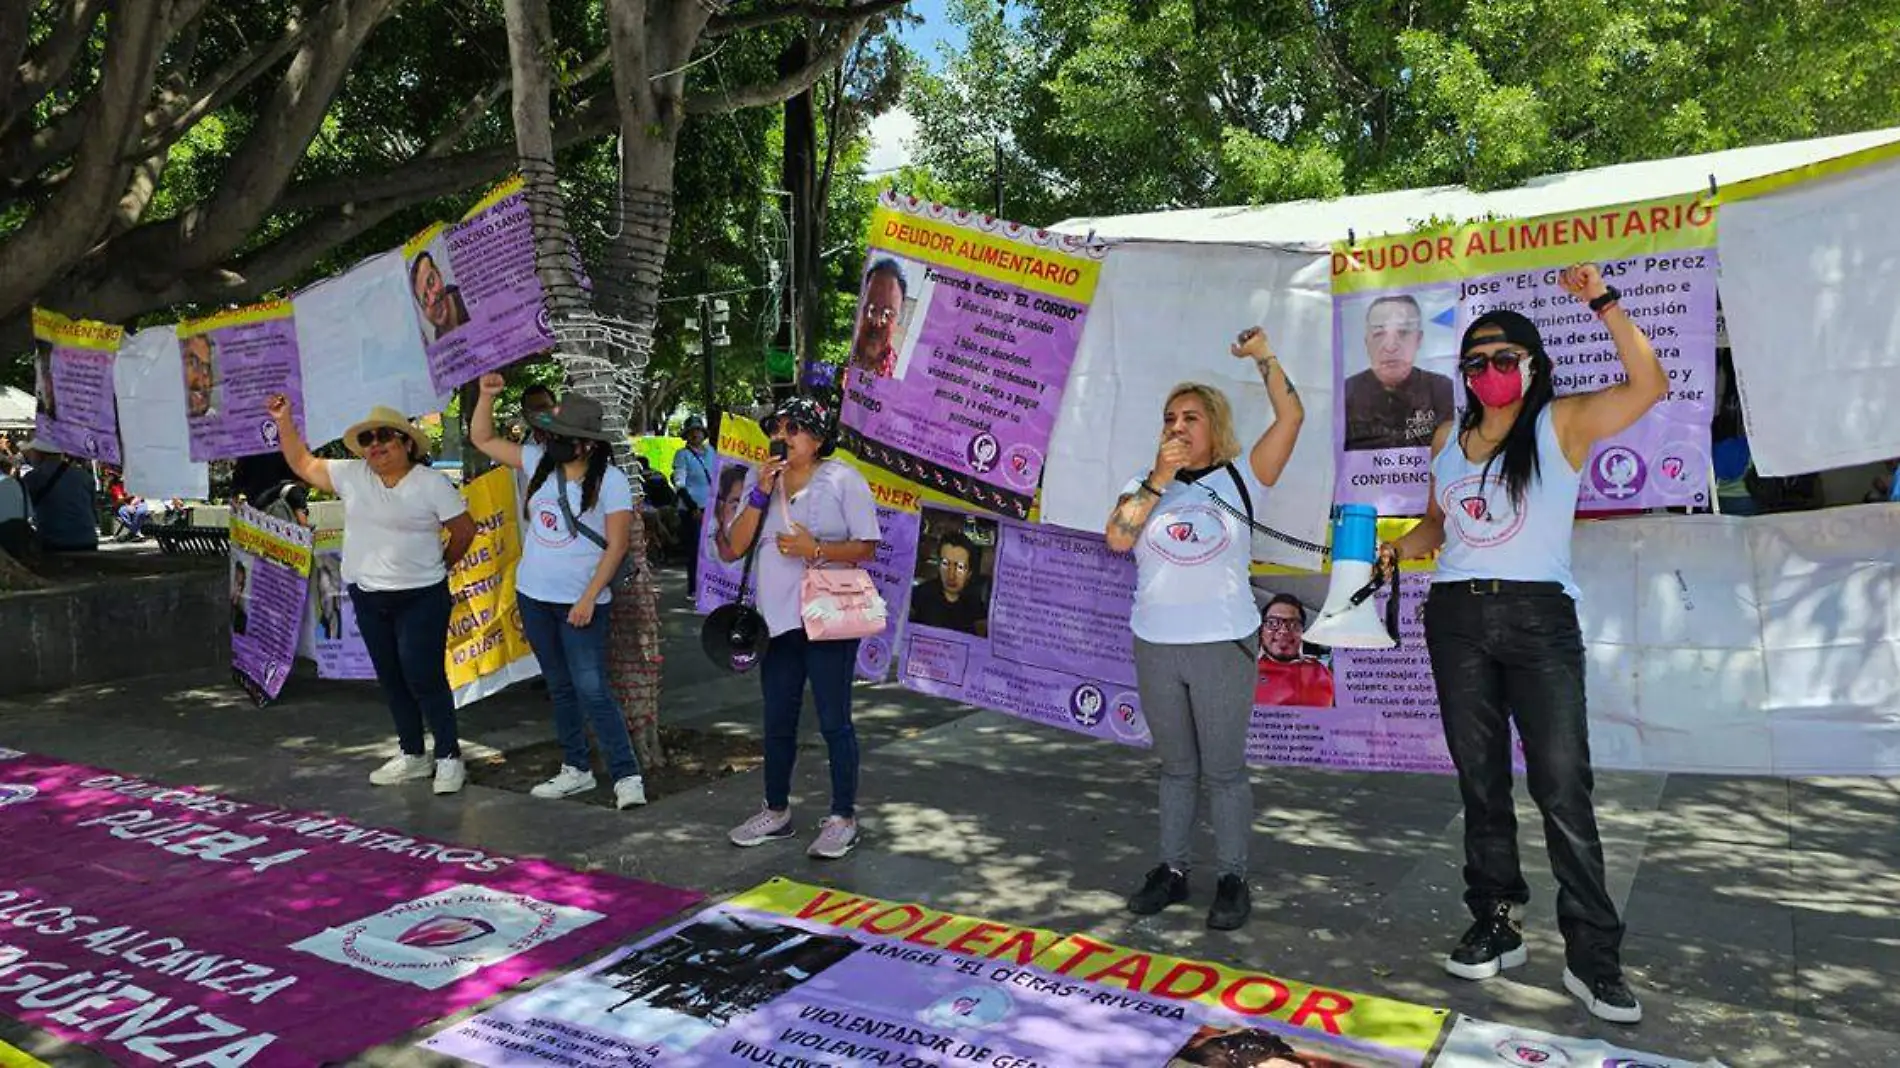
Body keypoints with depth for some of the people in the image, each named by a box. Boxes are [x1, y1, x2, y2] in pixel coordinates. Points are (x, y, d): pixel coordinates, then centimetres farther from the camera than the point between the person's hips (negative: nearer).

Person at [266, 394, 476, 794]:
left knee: (424, 678, -7)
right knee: (391, 678, 12)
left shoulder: (431, 482, -10)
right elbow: (303, 464, 13)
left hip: (421, 598, -6)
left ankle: (449, 757, 5)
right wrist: (284, 422, 5)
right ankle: (412, 755, 24)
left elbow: (465, 530, -5)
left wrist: (438, 567, 4)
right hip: (368, 597, 6)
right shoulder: (351, 475, 4)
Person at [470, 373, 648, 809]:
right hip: (533, 597, 6)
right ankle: (576, 770, 26)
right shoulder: (539, 461, 3)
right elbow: (483, 439, 12)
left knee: (592, 691, -11)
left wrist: (589, 598, -19)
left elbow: (617, 546, -15)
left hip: (580, 602, -6)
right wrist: (487, 395, -3)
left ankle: (627, 776, -4)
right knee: (559, 688, 15)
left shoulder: (610, 480, -13)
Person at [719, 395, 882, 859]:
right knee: (778, 721, 14)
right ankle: (776, 812, 28)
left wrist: (816, 550, -19)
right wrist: (760, 493, -7)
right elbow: (735, 547, 3)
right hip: (777, 620, 6)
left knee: (834, 721, 0)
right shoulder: (765, 483, 11)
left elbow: (867, 546, -6)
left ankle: (842, 818, 11)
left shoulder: (843, 480, -4)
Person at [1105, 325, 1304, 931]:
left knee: (1224, 769, 4)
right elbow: (1117, 538, -8)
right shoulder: (1146, 485, 8)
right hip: (1156, 647, 3)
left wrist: (1263, 356, -13)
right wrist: (1157, 481, -13)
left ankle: (1233, 879, 14)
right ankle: (1172, 870, 23)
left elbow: (1291, 416, -8)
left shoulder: (1239, 480, 1)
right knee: (1176, 766, 14)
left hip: (1224, 646, -3)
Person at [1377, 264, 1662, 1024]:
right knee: (1480, 783, 10)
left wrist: (1603, 301, -20)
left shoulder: (1562, 424, -1)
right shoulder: (1448, 440, 13)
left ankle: (1592, 958, 1)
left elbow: (1648, 386, -16)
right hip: (1457, 619, 5)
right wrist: (1402, 547, 3)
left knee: (1564, 789, -8)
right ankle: (1496, 927, 21)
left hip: (1539, 619, -4)